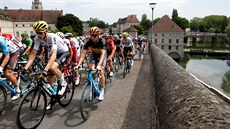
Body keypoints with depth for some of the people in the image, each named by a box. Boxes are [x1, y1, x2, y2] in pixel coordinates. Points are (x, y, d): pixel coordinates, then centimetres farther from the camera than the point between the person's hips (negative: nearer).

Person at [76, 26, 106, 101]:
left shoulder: (102, 42, -32)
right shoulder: (89, 42, -25)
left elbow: (103, 54, -44)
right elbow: (83, 53, -29)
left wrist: (99, 65, -58)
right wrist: (79, 64, -42)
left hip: (101, 56, -3)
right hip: (94, 56, 3)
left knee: (101, 72, -18)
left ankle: (102, 91, -5)